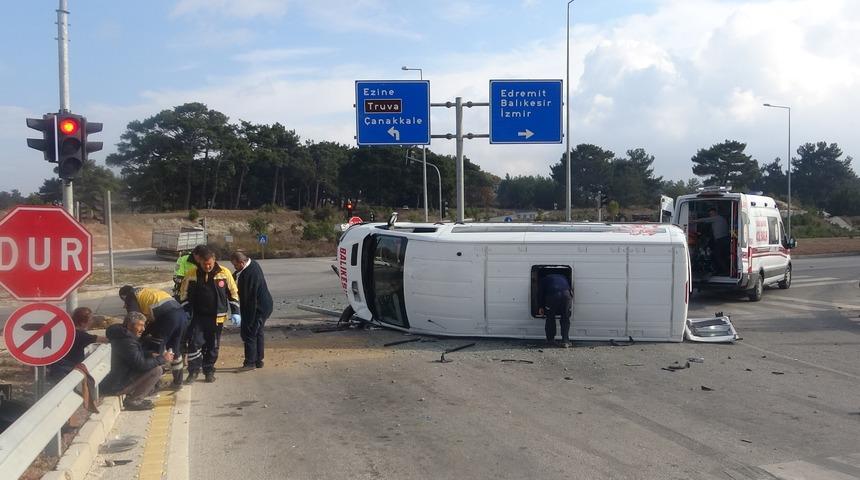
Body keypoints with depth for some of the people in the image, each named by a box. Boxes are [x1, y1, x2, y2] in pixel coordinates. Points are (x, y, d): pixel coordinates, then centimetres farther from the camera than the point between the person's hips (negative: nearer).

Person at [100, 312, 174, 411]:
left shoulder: (123, 335, 7)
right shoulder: (126, 342, -25)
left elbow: (138, 355, 20)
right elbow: (141, 364, -28)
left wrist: (150, 355, 3)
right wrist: (162, 359, -17)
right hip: (117, 385, -11)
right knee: (157, 370, -20)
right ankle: (132, 400, -10)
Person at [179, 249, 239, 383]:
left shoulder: (224, 273, -6)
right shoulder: (192, 273, -5)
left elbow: (233, 293, 3)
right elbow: (184, 293, 5)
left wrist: (235, 312, 0)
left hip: (217, 317, 0)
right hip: (198, 316, 0)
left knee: (213, 346, 8)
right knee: (195, 343, -7)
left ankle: (209, 371, 23)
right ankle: (193, 371, 7)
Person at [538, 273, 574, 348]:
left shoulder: (545, 279, 29)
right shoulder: (564, 277, 37)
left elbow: (541, 292, 25)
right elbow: (571, 289, 33)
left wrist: (541, 307, 33)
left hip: (552, 295, -2)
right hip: (566, 294, 2)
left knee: (550, 317, 16)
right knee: (565, 319, 11)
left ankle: (550, 340, 22)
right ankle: (565, 341, 4)